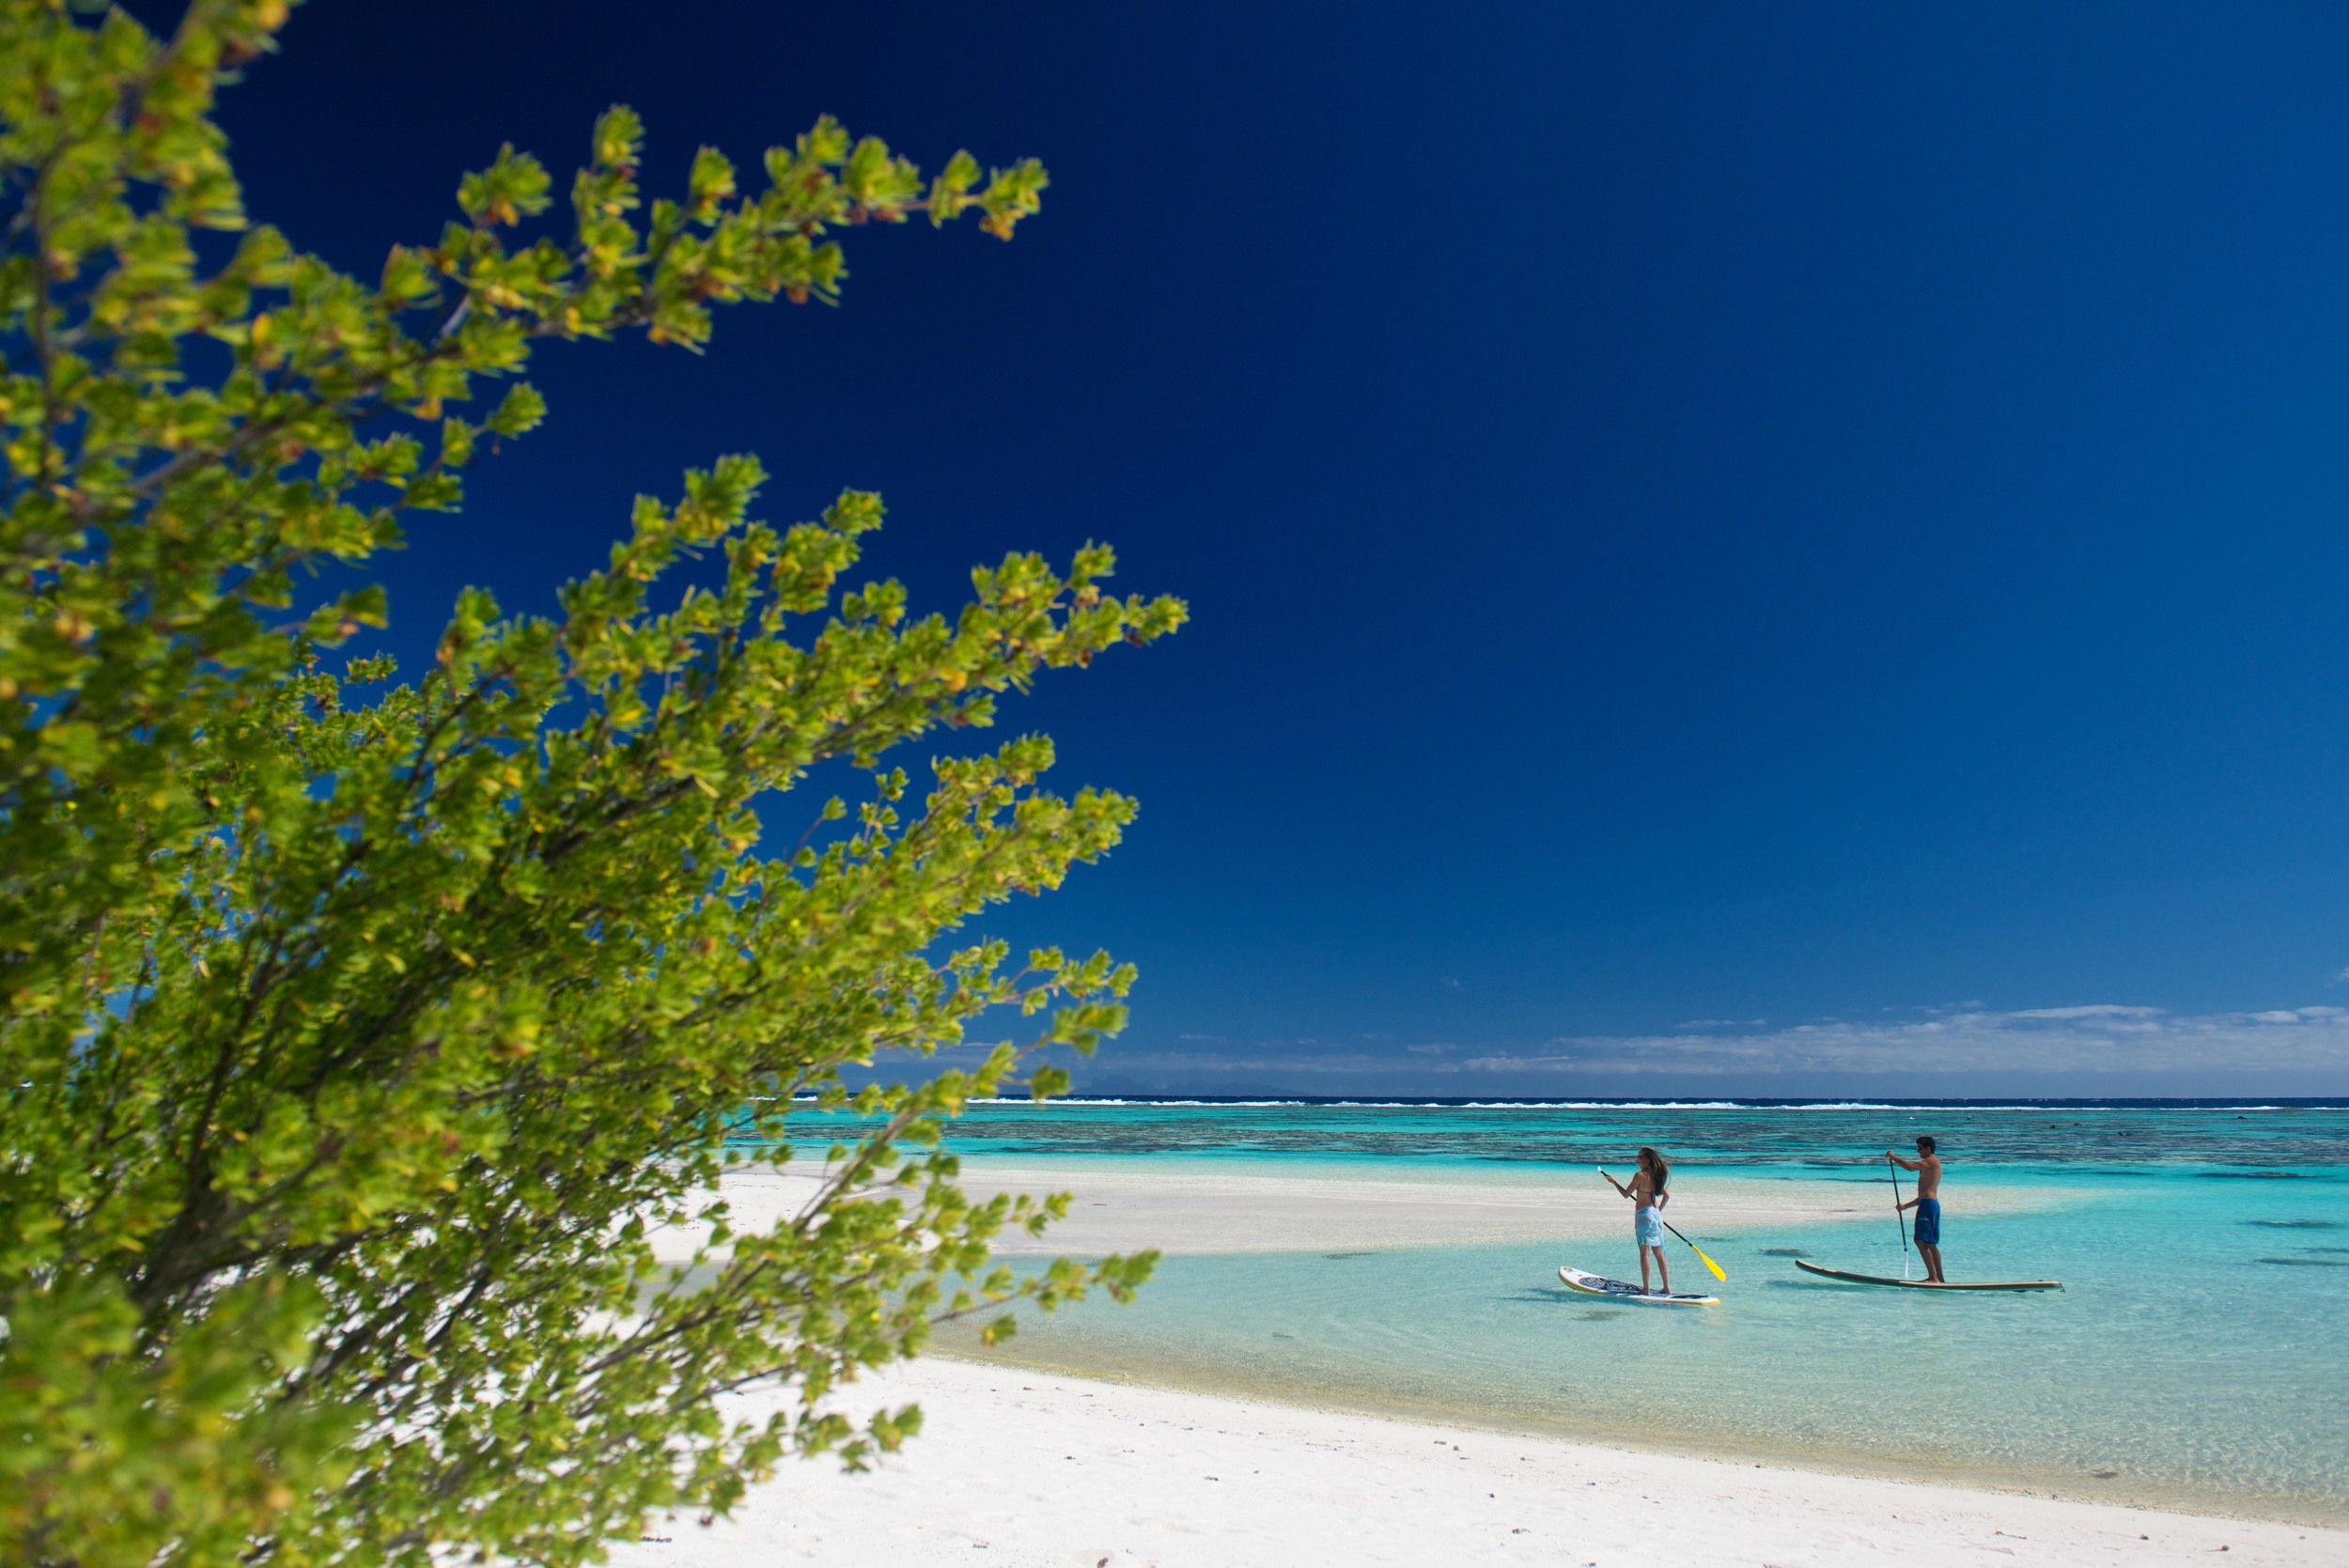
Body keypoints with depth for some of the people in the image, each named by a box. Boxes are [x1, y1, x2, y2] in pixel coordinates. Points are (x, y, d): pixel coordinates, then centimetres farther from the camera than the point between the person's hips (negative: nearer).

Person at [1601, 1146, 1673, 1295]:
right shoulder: (1655, 1176, 8)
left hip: (1643, 1214, -7)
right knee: (1658, 1252, 13)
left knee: (1644, 1252, -3)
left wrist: (1614, 1182, 2)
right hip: (1656, 1214, 7)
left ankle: (1646, 1289, -1)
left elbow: (1626, 1194, -10)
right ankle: (1667, 1287, 17)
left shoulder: (1640, 1175, -15)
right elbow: (1667, 1196, 16)